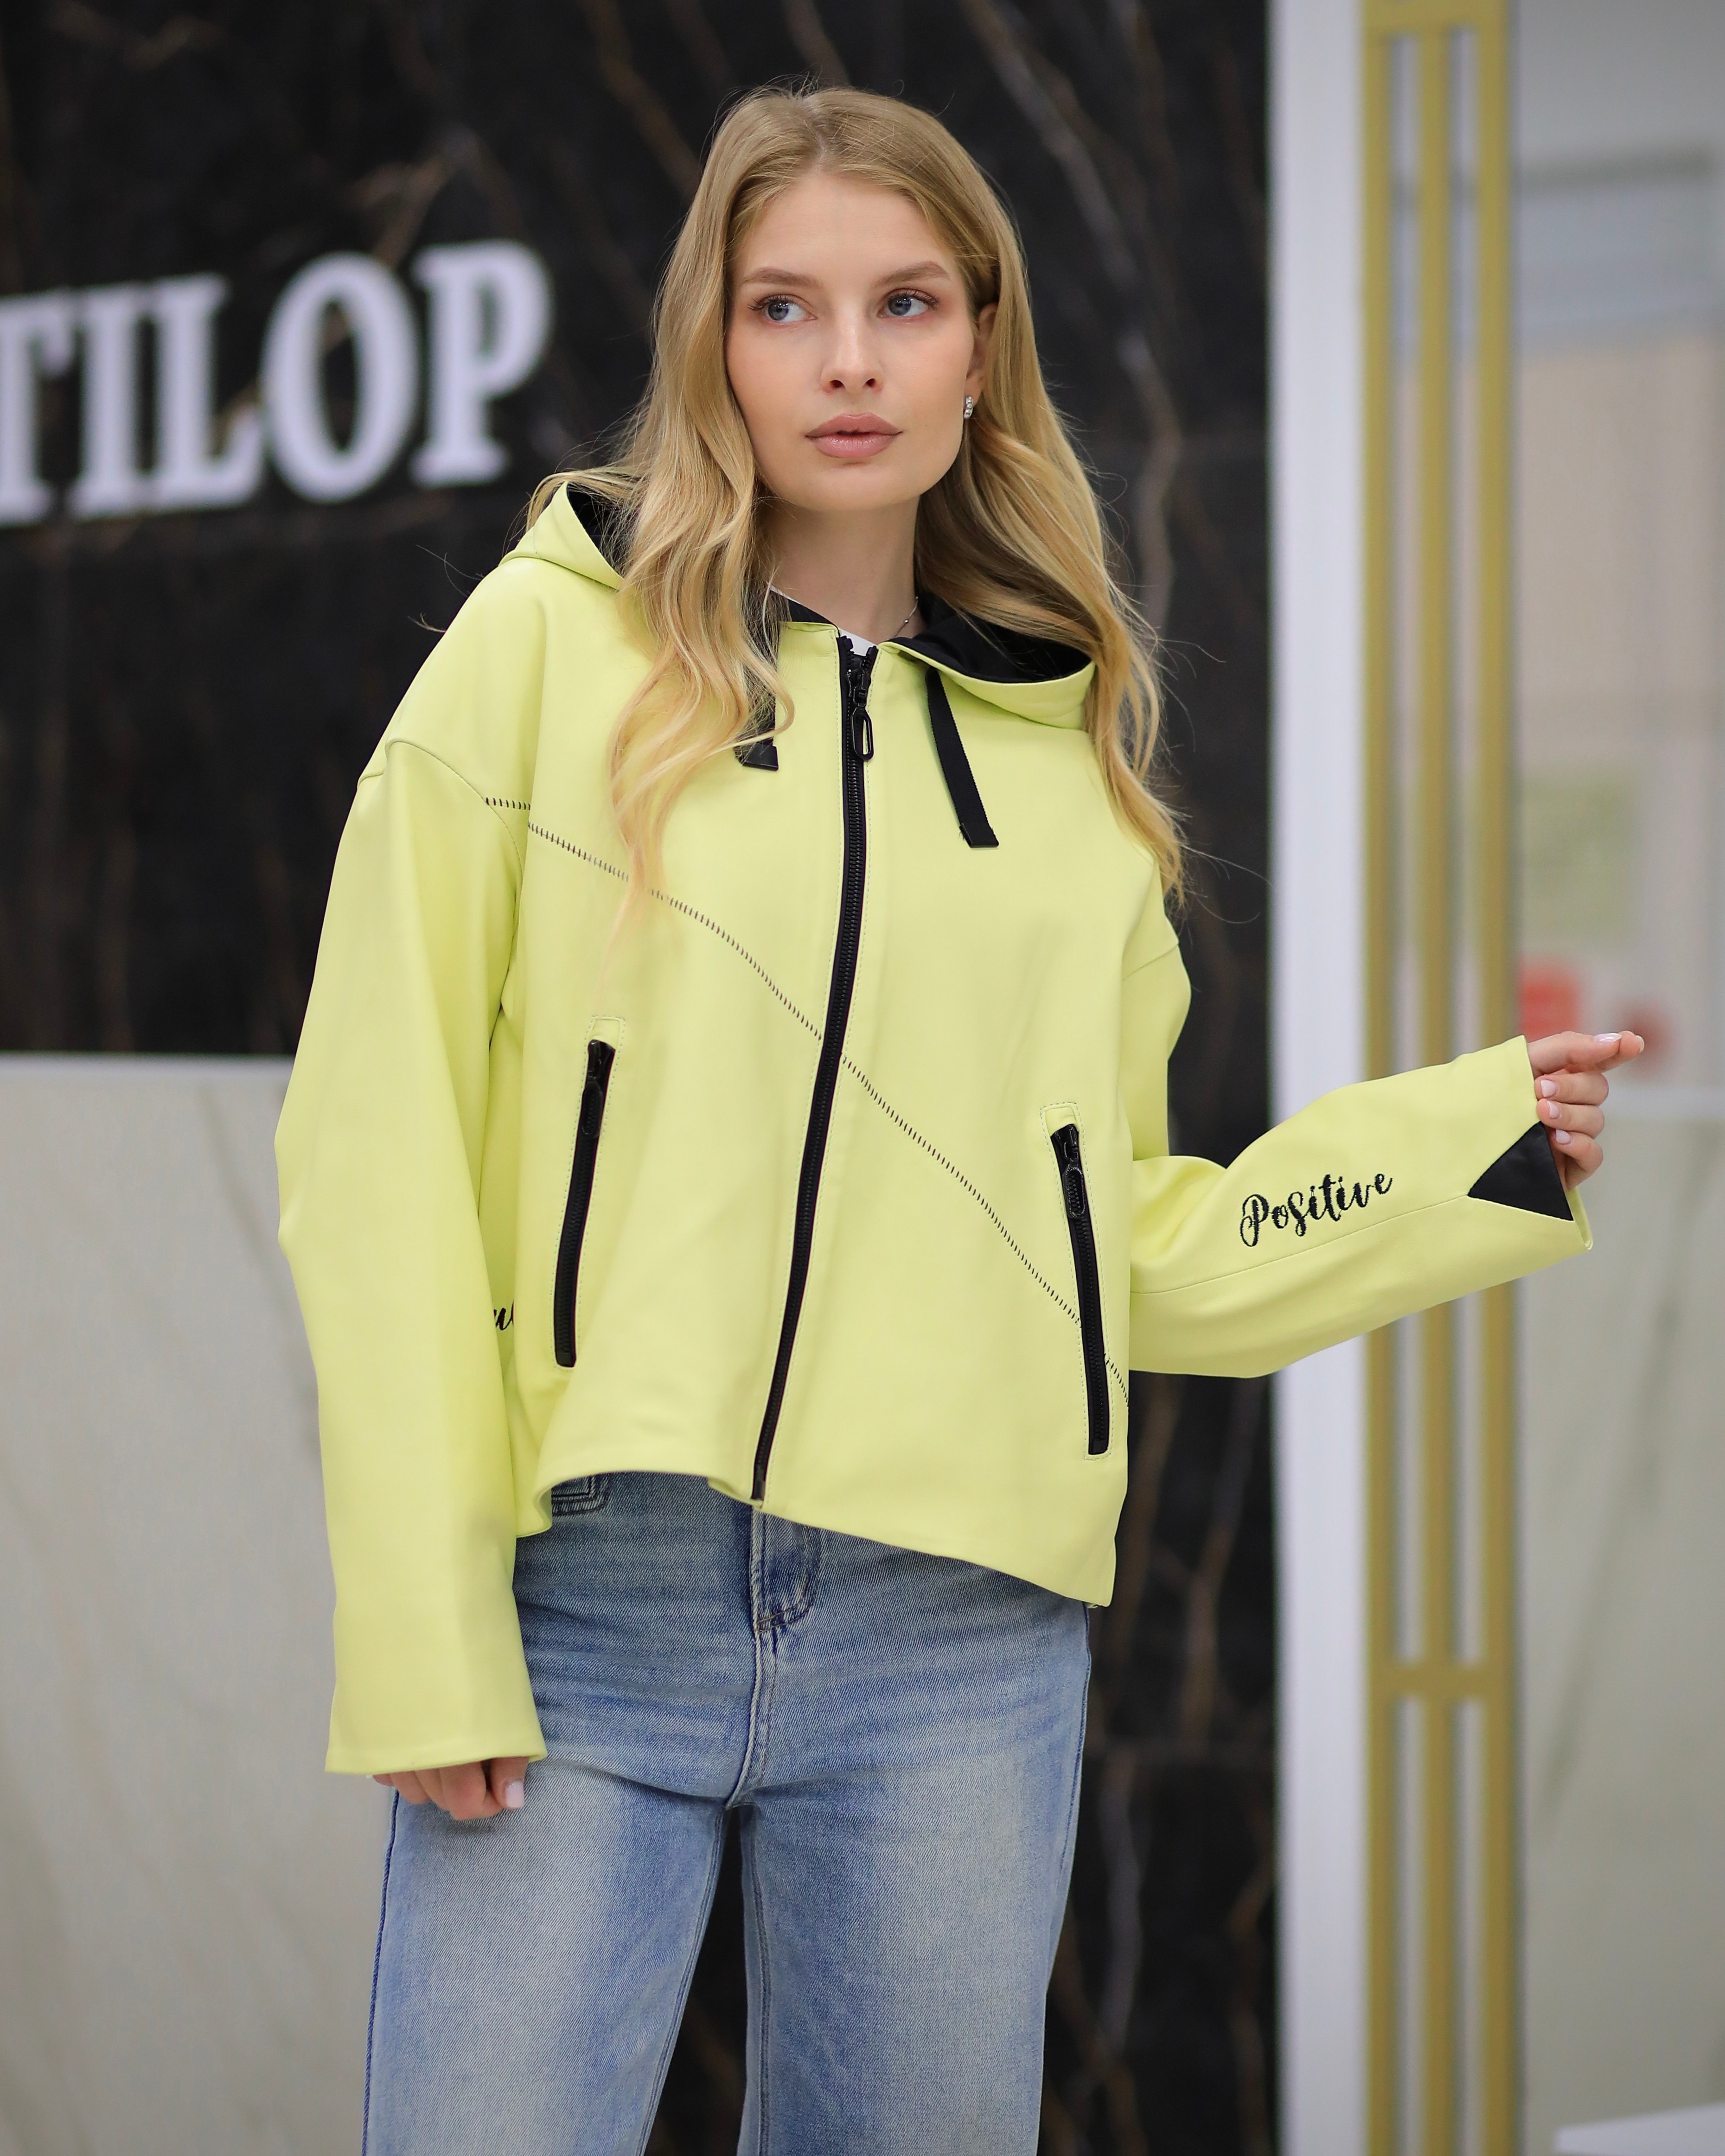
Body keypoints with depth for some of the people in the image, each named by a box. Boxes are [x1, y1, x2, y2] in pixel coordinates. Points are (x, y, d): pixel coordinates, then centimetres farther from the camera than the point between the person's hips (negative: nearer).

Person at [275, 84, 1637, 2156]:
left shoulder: (1069, 744, 14)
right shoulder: (553, 646, 3)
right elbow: (383, 1149, -3)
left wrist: (1485, 1139, 9)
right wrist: (422, 1637, -9)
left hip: (962, 1641, 3)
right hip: (590, 1599, -3)